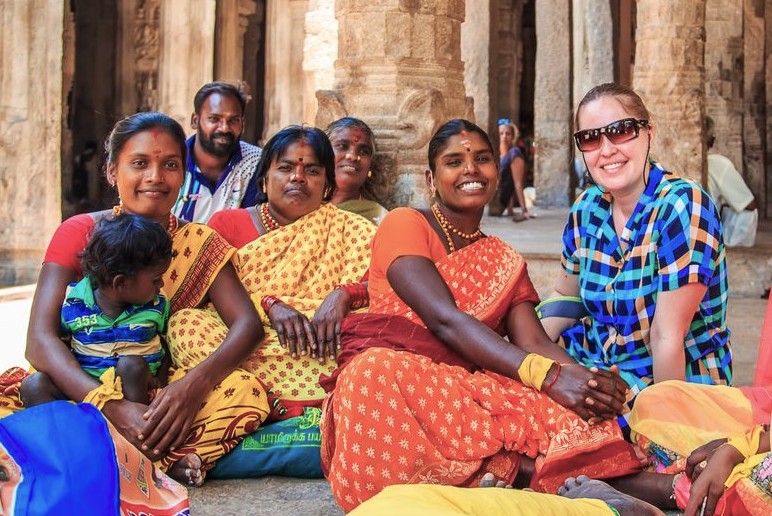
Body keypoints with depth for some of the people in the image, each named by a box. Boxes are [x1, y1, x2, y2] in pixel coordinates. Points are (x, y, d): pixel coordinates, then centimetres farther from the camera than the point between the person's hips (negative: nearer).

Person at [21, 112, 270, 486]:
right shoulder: (79, 233, -1)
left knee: (246, 391, -28)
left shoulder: (198, 243, 5)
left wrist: (195, 382, -30)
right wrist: (112, 406, -31)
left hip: (166, 395, 1)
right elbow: (40, 340, -14)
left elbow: (248, 323, -9)